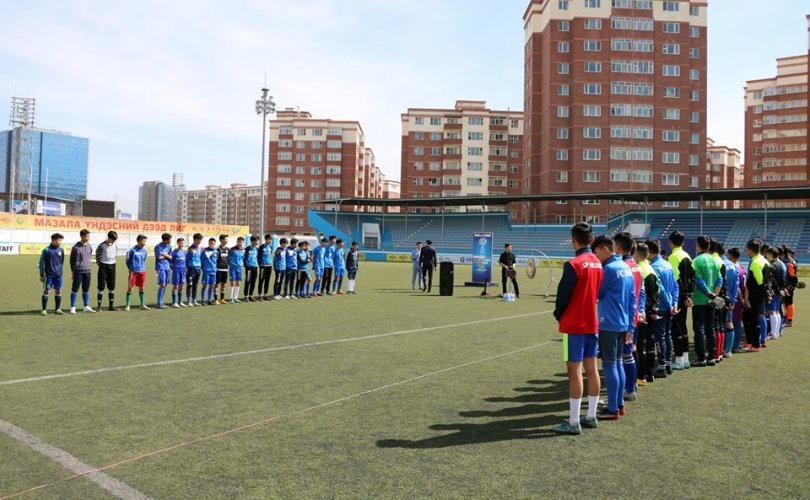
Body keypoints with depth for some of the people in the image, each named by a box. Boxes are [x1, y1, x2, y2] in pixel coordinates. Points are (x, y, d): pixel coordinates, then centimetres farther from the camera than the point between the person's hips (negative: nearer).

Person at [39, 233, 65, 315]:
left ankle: (57, 309, 14)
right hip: (49, 275, -4)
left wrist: (60, 270, 15)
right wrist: (41, 275, -2)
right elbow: (42, 263, -3)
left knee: (58, 291, 6)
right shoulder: (46, 250, -7)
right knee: (46, 291, 1)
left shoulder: (61, 250, 5)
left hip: (58, 275, 4)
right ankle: (44, 309, 8)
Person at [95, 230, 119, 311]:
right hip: (103, 266, -4)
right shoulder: (102, 245, -11)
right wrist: (99, 263, 0)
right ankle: (99, 306, 2)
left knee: (112, 287, 7)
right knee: (101, 287, -3)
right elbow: (97, 254, -2)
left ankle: (111, 305, 13)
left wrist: (112, 261, 12)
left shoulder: (115, 245, 2)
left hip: (112, 266, 5)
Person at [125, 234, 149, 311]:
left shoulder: (144, 251, 7)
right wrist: (130, 269, 0)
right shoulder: (132, 250, -9)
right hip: (134, 272, -5)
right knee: (130, 288, -1)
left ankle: (142, 305, 16)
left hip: (142, 272, 5)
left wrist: (143, 269, 12)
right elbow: (128, 261, -2)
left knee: (142, 288, 8)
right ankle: (127, 306, 5)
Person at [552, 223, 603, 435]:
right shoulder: (598, 263, 4)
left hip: (574, 324, -7)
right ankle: (591, 416, 22)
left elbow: (563, 294, -12)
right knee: (591, 369, 12)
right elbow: (599, 292, 9)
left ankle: (573, 422, 0)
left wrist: (558, 315, 5)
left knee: (575, 371, -4)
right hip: (593, 323, 7)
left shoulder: (574, 264, -16)